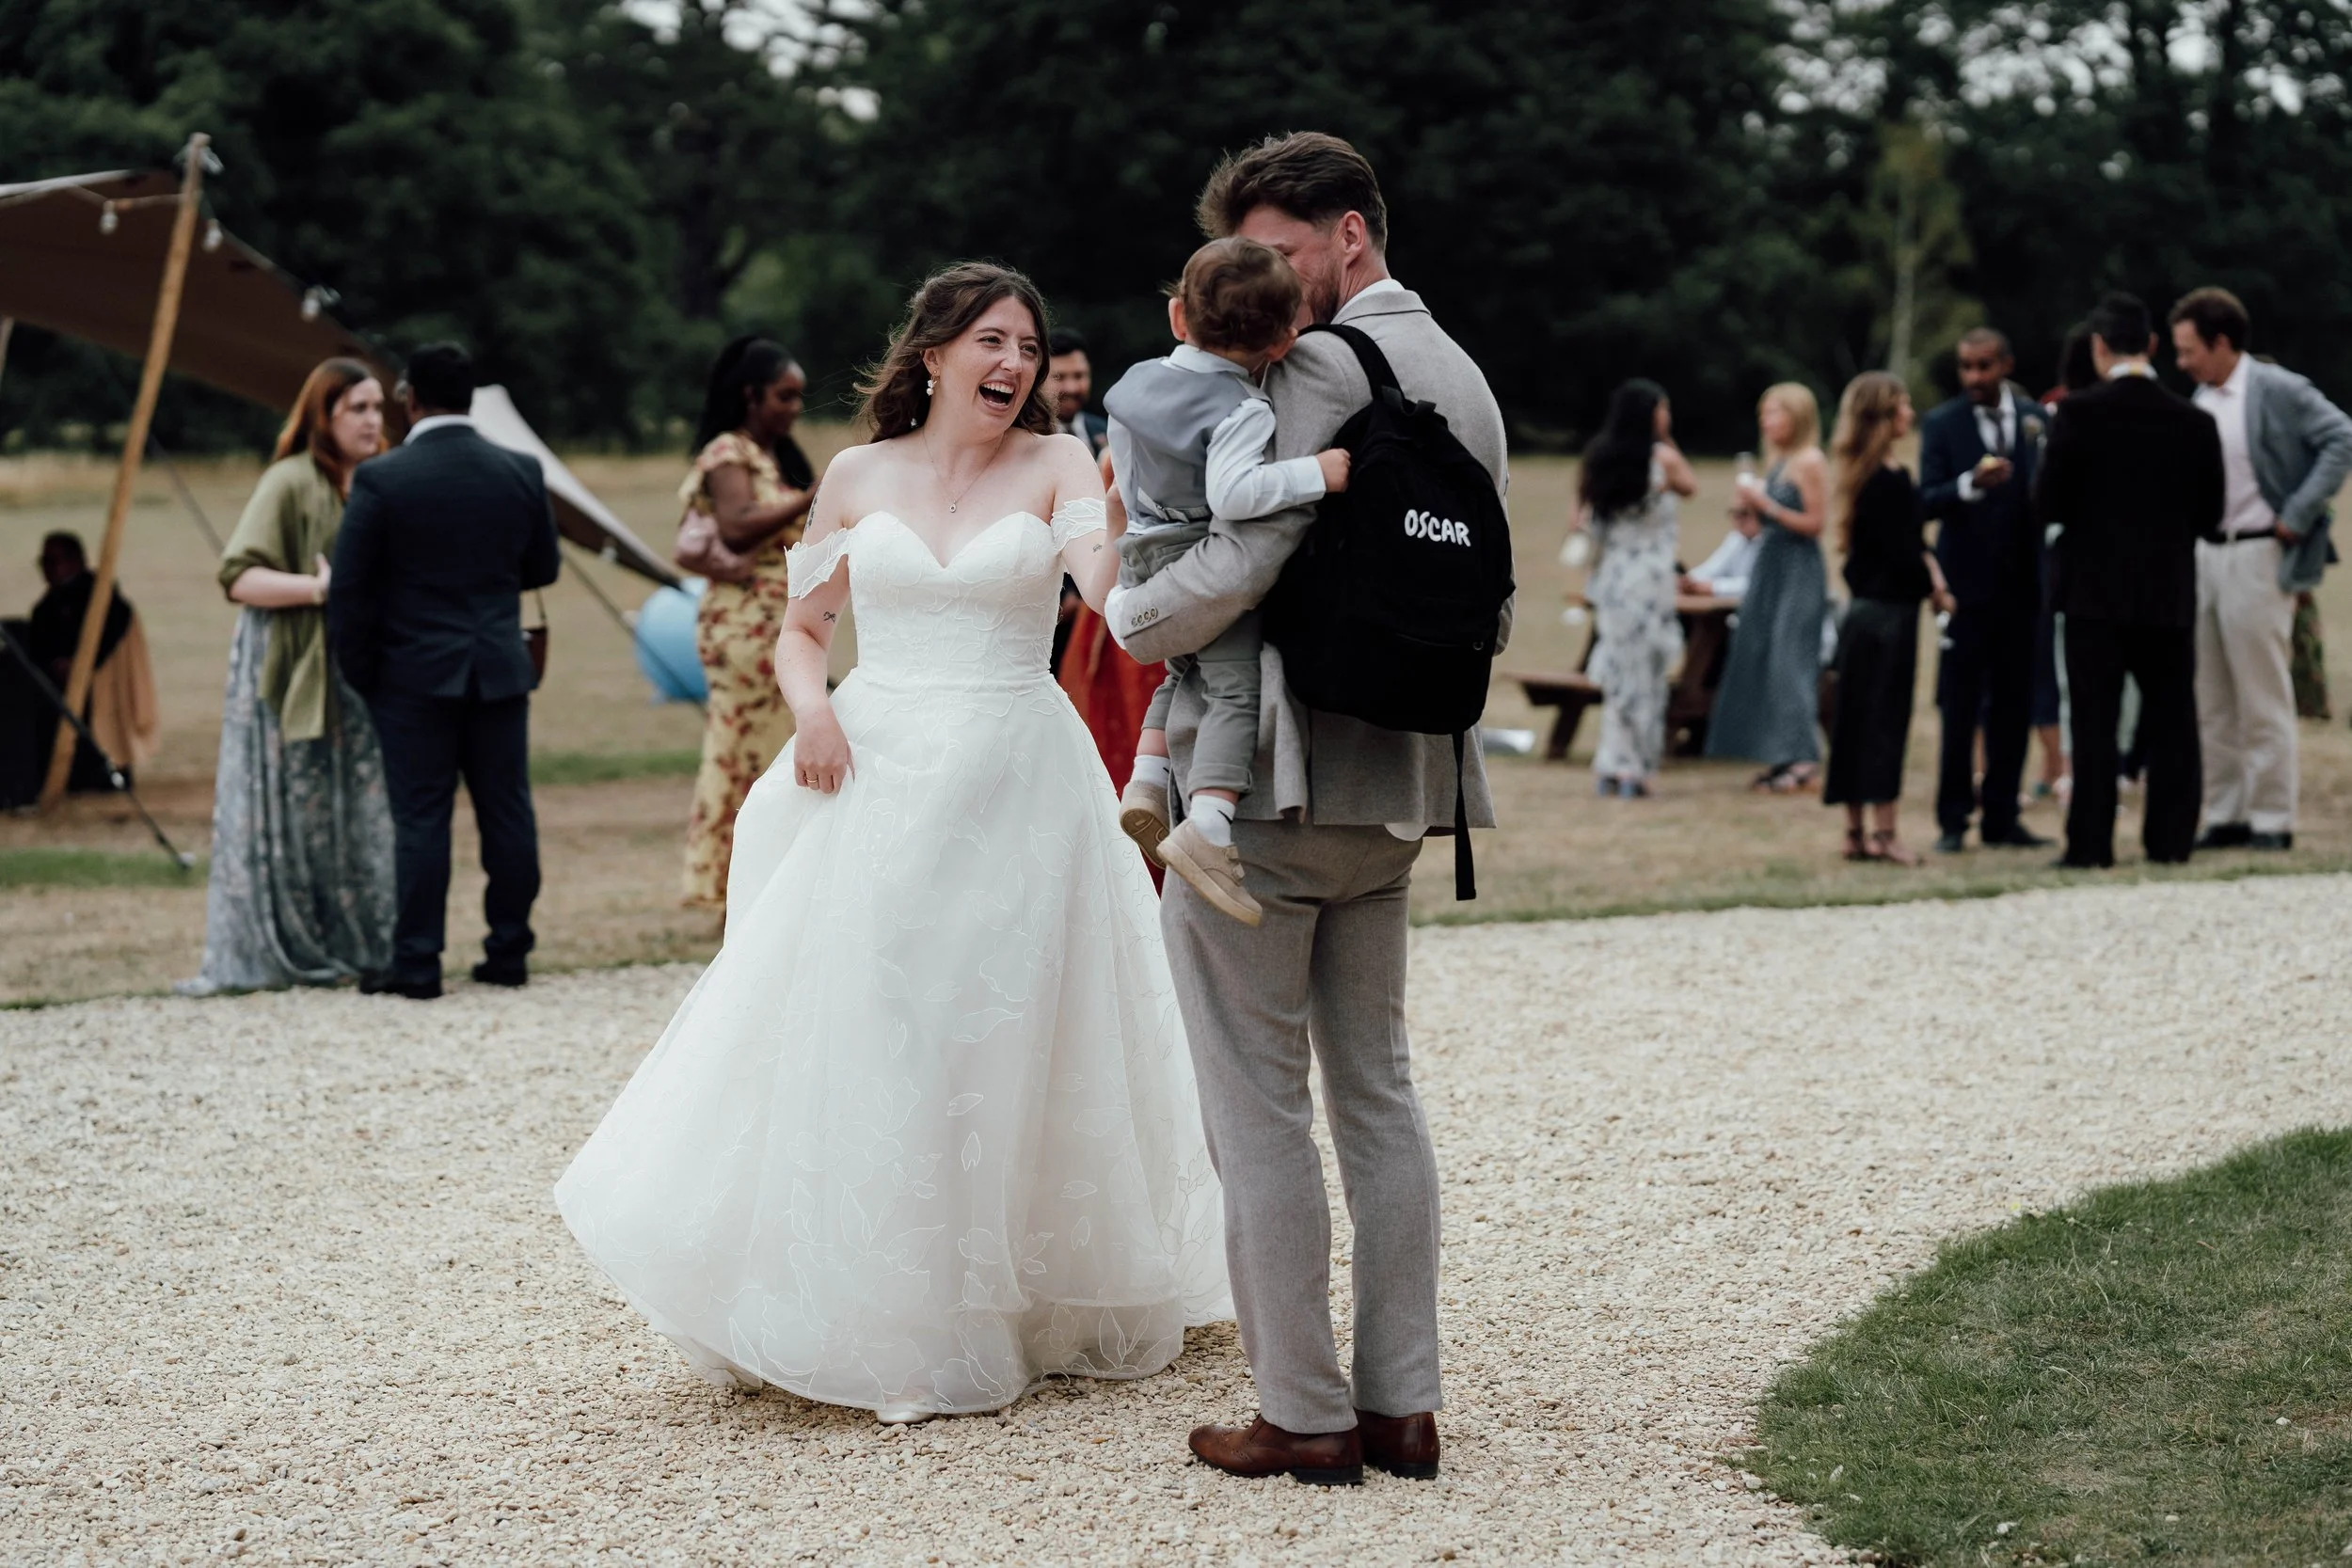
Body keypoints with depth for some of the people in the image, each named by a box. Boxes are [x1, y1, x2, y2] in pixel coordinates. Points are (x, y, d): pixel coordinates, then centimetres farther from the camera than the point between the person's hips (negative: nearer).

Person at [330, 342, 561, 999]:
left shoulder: (381, 480, -11)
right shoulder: (521, 472, 0)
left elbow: (349, 588, -9)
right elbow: (542, 568, 12)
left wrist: (360, 672, 2)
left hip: (415, 675, -3)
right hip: (501, 671, 3)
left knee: (421, 820, 0)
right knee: (508, 813, 9)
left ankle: (417, 963, 1)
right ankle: (509, 951, 15)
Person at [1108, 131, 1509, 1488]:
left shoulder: (1319, 369, -16)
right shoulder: (1465, 380, 14)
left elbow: (1240, 566, -24)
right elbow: (1488, 618, 18)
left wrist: (1132, 618, -7)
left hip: (1264, 779, -9)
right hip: (1397, 784, 9)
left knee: (1259, 1103, -1)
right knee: (1376, 1083, 14)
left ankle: (1305, 1417, 3)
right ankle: (1402, 1403, 16)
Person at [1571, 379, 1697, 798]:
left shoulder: (1598, 459, 4)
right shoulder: (1663, 458, -9)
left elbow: (1583, 519, 5)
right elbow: (1690, 486, 11)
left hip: (1611, 573, 5)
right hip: (1651, 575, -5)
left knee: (1616, 668, 13)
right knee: (1645, 670, 1)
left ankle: (1610, 767, 12)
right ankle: (1635, 769, 0)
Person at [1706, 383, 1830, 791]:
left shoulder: (1810, 463, -11)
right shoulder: (1777, 463, 13)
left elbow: (1814, 523, -15)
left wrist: (1767, 505, -15)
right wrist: (1752, 503, 2)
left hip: (1799, 572, -9)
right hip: (1770, 564, 9)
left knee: (1789, 658, -10)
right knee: (1760, 658, 7)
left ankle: (1803, 760, -7)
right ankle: (1781, 757, 12)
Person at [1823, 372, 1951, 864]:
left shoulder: (1863, 475, 11)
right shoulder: (1890, 481, -16)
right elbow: (1902, 555, -18)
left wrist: (1927, 563, 0)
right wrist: (1934, 587, -3)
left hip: (1865, 607, 9)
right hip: (1889, 610, -9)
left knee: (1858, 717, 10)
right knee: (1885, 717, -4)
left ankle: (1856, 831, 15)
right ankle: (1883, 831, 0)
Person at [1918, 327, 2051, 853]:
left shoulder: (2037, 419, 6)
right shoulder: (1942, 423, -1)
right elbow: (1928, 500, -10)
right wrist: (1971, 483, -26)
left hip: (2022, 583, 3)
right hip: (1967, 582, -3)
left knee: (2013, 706, 6)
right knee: (1959, 708, -1)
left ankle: (2001, 817, 13)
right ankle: (1953, 821, 4)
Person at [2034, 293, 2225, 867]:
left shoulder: (2078, 415, -10)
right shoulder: (2195, 423, -2)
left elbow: (2047, 507, -10)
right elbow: (2210, 518, 3)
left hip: (2096, 590, -2)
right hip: (2170, 593, 2)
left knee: (2094, 722, 1)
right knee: (2170, 720, 10)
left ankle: (2092, 842, 0)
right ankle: (2170, 837, 10)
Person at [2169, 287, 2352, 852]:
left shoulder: (2278, 390, -10)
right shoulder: (2201, 401, 11)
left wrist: (2298, 514, -16)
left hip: (2257, 556, -7)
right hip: (2205, 553, 7)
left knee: (2263, 699, -2)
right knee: (2212, 702, 9)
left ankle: (2272, 820, 4)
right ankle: (2226, 815, 16)